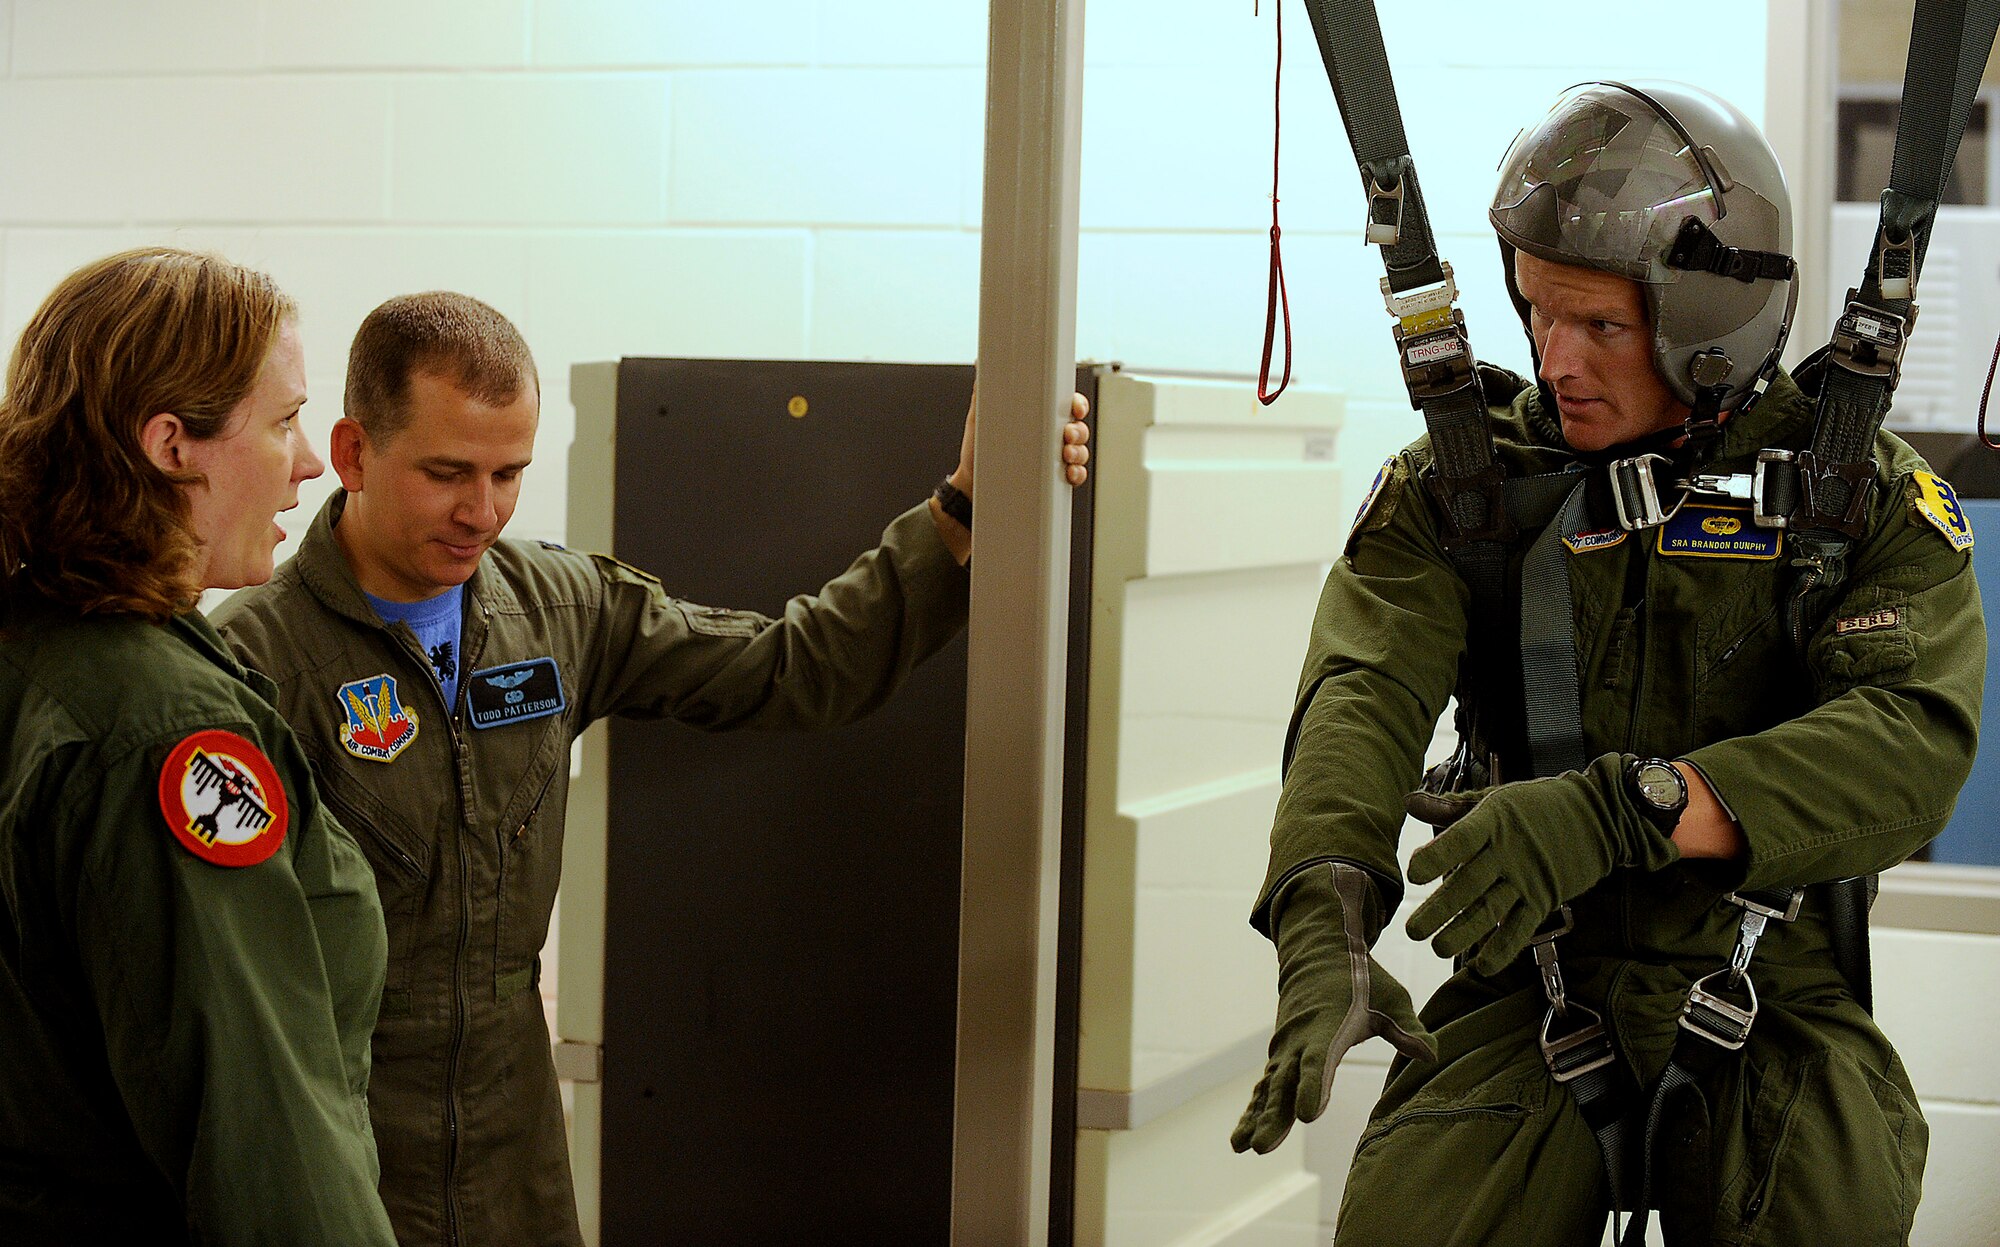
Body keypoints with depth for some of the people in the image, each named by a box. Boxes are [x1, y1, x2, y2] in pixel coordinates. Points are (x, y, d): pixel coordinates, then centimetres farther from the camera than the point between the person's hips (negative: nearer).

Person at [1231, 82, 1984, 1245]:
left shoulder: (1871, 493, 1)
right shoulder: (1463, 474, 5)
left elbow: (1916, 744, -17)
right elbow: (1366, 694, -11)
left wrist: (1622, 808, -32)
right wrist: (1323, 919, -32)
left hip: (1774, 1005, -1)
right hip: (1530, 1000, 1)